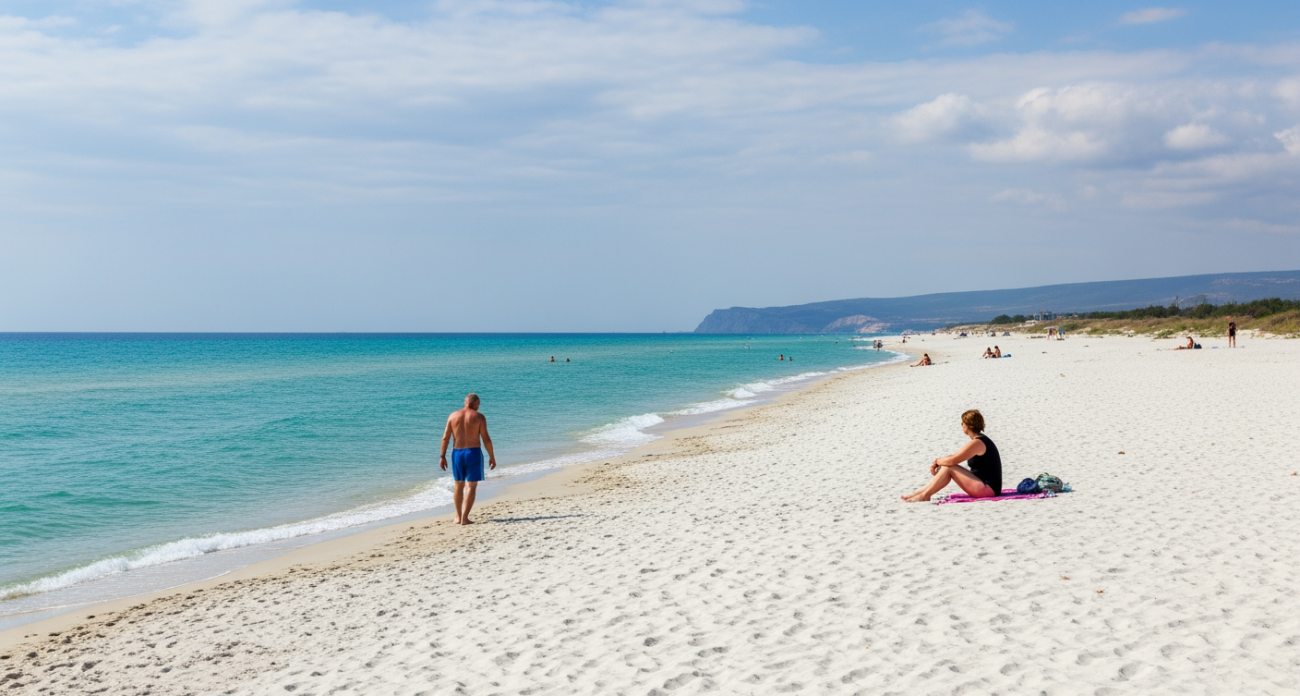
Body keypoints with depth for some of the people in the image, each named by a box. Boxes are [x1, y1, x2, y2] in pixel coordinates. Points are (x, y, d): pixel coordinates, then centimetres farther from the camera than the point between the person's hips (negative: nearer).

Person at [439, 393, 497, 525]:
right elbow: (486, 439, -8)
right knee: (471, 486, -1)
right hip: (473, 452, -4)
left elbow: (445, 437, 3)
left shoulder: (453, 416, 5)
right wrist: (492, 457, 0)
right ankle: (465, 518, -7)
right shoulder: (479, 417, -5)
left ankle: (458, 517, 23)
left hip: (457, 453, 4)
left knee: (459, 485, 17)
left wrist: (442, 456, 9)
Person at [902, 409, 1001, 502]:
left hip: (988, 489, -10)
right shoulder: (981, 440, 15)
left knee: (948, 468, -14)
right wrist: (938, 462, 4)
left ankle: (924, 495, -9)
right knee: (946, 467, 3)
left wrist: (937, 461, -2)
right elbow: (956, 457, 17)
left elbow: (952, 460, -20)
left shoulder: (977, 443, -17)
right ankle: (919, 492, 1)